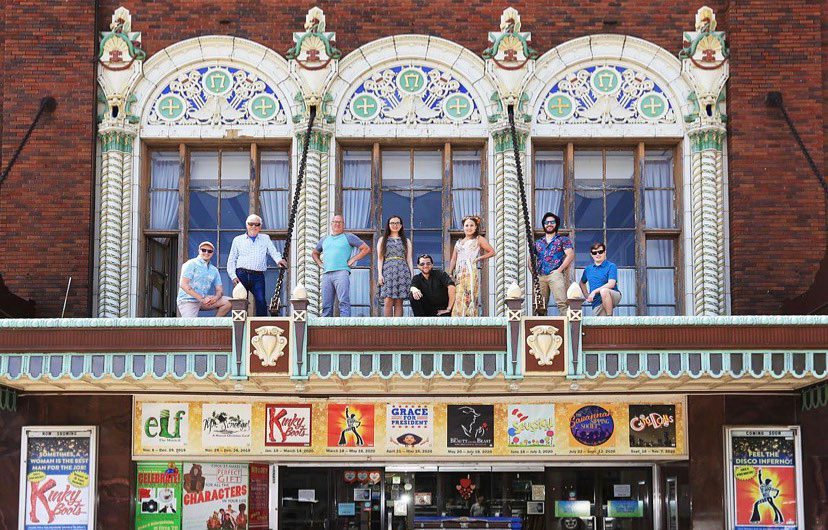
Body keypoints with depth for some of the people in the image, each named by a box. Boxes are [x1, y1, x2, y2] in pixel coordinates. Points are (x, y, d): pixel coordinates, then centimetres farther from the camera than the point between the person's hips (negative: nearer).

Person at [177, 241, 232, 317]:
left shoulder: (214, 270, 15)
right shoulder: (191, 264, -3)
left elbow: (219, 290, 13)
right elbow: (183, 285, -13)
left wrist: (216, 297, -15)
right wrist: (201, 299, -20)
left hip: (204, 300, 6)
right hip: (188, 301, -6)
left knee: (228, 302, -11)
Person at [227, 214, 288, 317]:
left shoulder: (265, 239, 20)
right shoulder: (238, 240, 18)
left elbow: (273, 252, 5)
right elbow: (231, 261, 16)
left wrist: (279, 260, -19)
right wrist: (233, 276, 1)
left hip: (258, 276, 0)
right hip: (242, 275, 0)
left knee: (261, 300, -15)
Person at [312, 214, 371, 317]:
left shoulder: (348, 237, 10)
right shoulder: (324, 240, 24)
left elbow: (366, 249, 6)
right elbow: (314, 253, 40)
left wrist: (353, 260, 0)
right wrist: (320, 264, 20)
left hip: (341, 272, -5)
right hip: (326, 274, 5)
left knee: (344, 302, -17)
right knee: (326, 304, 1)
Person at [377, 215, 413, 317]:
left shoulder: (406, 241, 18)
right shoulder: (382, 240, 16)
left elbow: (409, 260, 14)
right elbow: (380, 259, 9)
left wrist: (412, 276, 5)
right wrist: (380, 274, -3)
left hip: (402, 271, 1)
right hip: (388, 270, -1)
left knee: (399, 302, -4)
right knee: (388, 302, -12)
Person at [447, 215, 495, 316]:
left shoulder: (478, 239, 11)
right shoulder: (459, 243, 23)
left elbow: (492, 252, 6)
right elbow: (453, 260, 19)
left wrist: (480, 258, -6)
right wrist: (449, 274, 7)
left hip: (471, 273, -5)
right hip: (459, 274, 5)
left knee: (469, 297, -14)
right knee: (458, 299, -5)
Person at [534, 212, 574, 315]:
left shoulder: (562, 240, 10)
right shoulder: (538, 242, 23)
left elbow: (570, 255, -3)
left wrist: (560, 269, -11)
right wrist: (534, 272, 12)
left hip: (555, 275, -5)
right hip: (540, 276, 5)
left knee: (561, 303, -18)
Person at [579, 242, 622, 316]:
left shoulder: (611, 266, -4)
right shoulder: (588, 269, 13)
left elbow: (611, 284, -18)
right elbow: (582, 283, 32)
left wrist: (594, 291, -21)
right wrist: (586, 294, 14)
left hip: (613, 297, -5)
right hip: (597, 303, 5)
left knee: (604, 291, -37)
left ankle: (610, 318, -27)